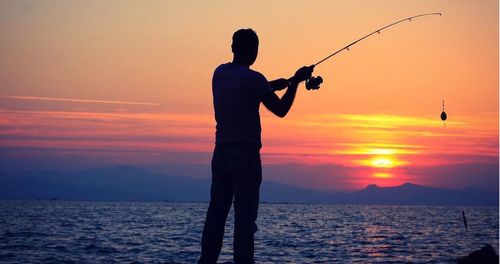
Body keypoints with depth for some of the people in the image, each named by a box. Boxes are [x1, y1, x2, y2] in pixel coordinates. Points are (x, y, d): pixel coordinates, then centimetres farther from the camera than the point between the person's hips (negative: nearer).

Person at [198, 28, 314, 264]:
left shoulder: (219, 73, 9)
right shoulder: (253, 79, -12)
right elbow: (281, 110, -4)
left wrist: (270, 86, 26)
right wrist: (295, 82, 6)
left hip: (221, 151, 6)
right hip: (246, 153, -6)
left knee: (217, 209, 8)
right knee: (245, 213, -5)